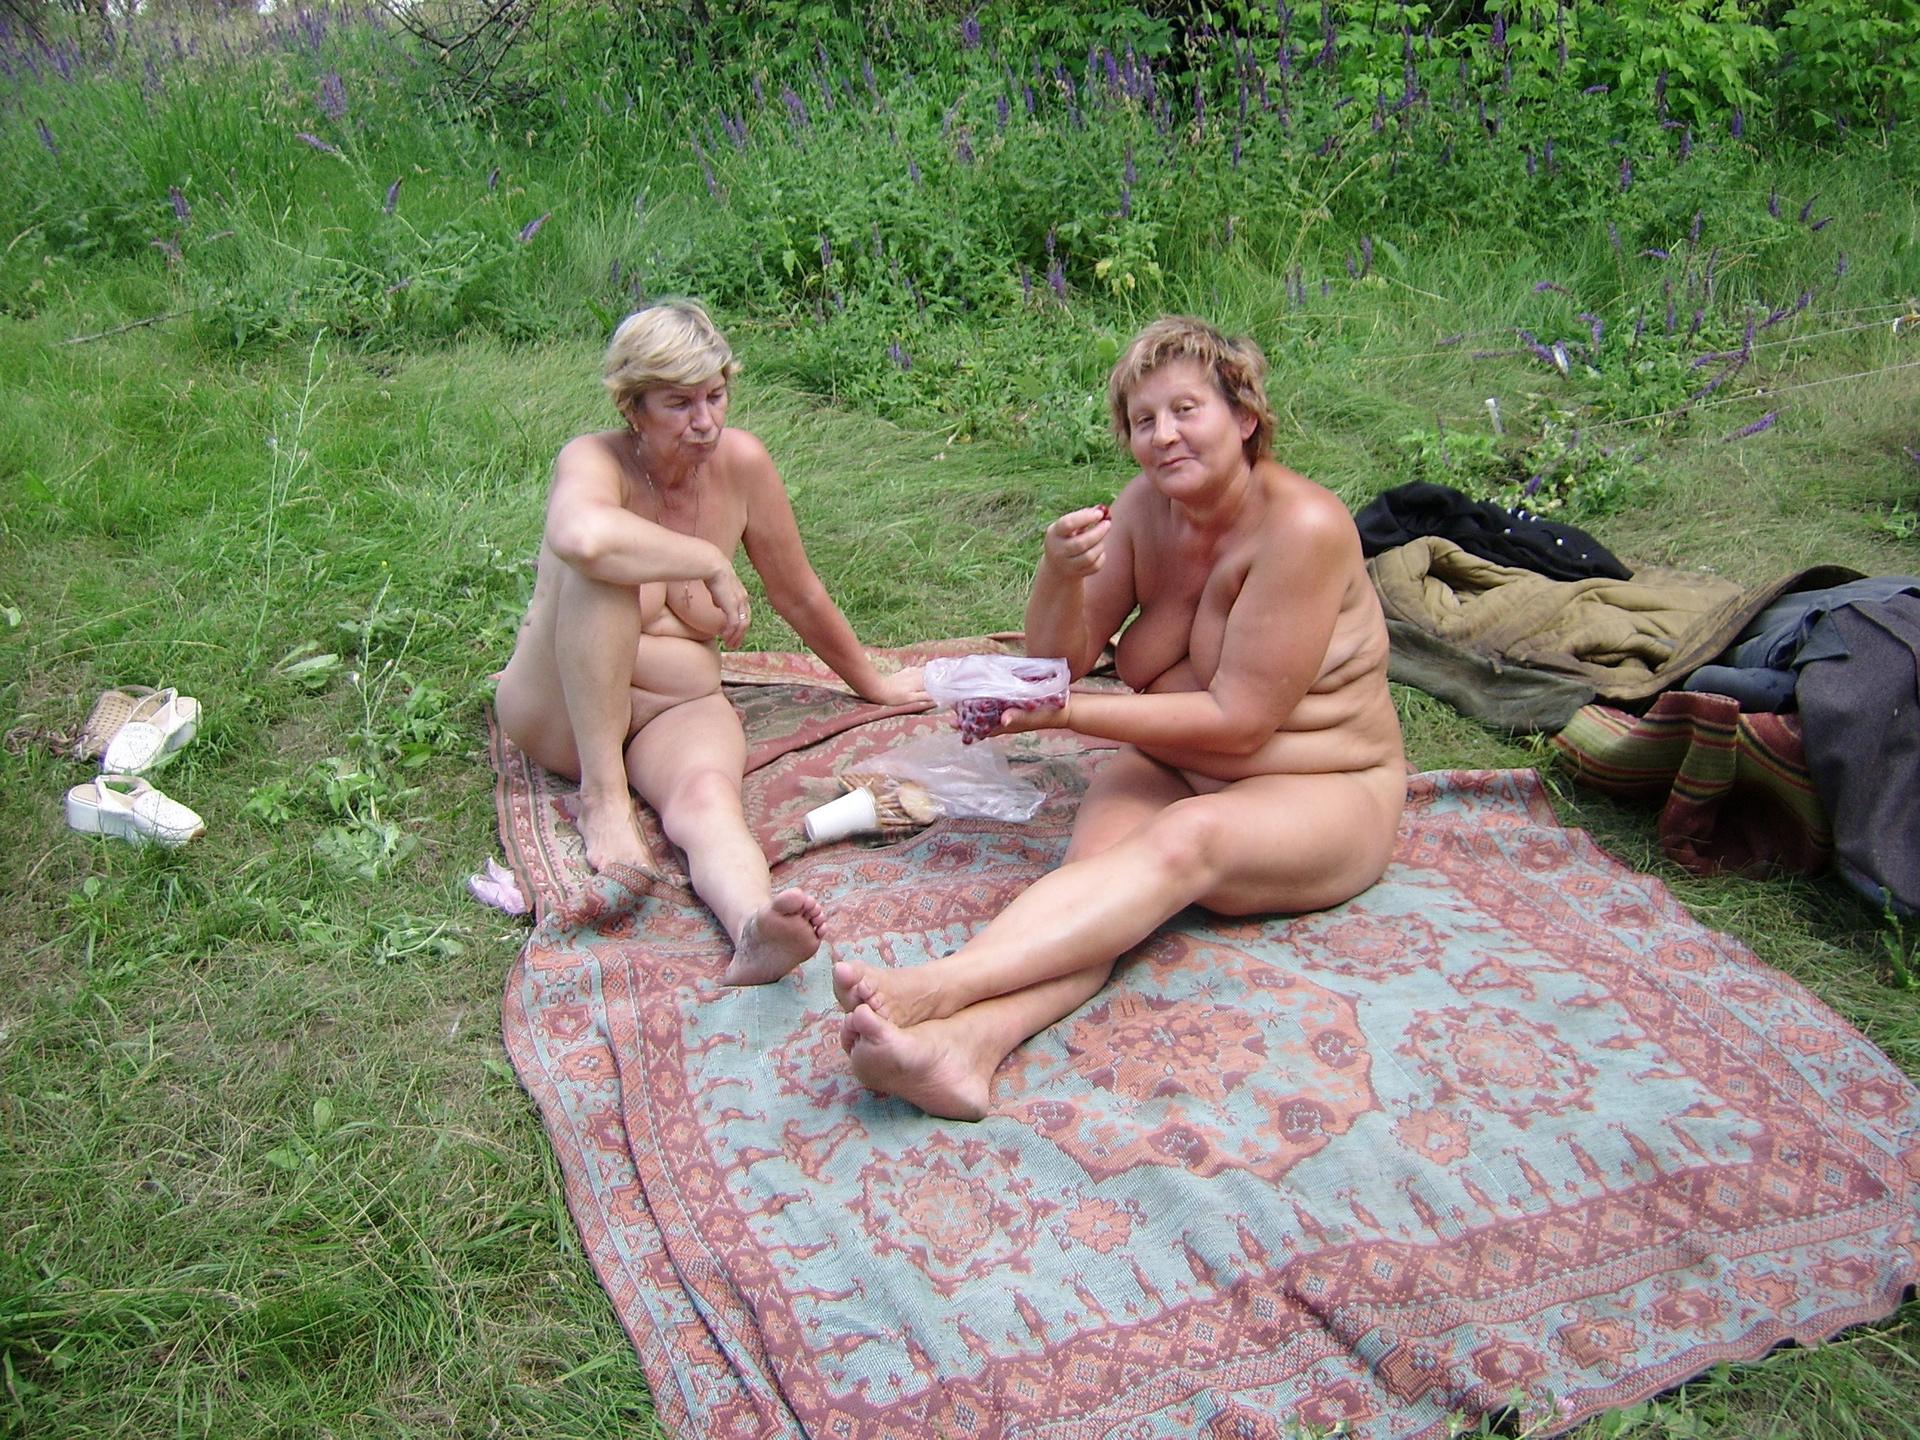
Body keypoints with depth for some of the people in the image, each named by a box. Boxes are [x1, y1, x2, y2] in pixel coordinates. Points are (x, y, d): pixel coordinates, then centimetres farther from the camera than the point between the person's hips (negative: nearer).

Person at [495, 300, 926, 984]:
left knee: (707, 794, -34)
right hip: (561, 706, -2)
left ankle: (753, 926, -64)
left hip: (682, 706, 3)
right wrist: (714, 565, -32)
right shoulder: (595, 461, -18)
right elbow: (583, 538, -45)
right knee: (602, 564, -31)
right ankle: (603, 794, -30)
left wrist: (871, 683, 17)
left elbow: (801, 598, 7)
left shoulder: (741, 461, -6)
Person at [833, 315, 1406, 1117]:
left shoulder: (1302, 525, -19)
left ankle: (935, 988, -55)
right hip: (1172, 767, 5)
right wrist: (1061, 574, -20)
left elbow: (1237, 720, -21)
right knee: (1096, 856, -27)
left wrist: (1070, 713, -24)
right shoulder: (1146, 507, 0)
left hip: (1320, 795, -5)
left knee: (1191, 838, -36)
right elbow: (1058, 660, 1)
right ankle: (967, 1042, -54)